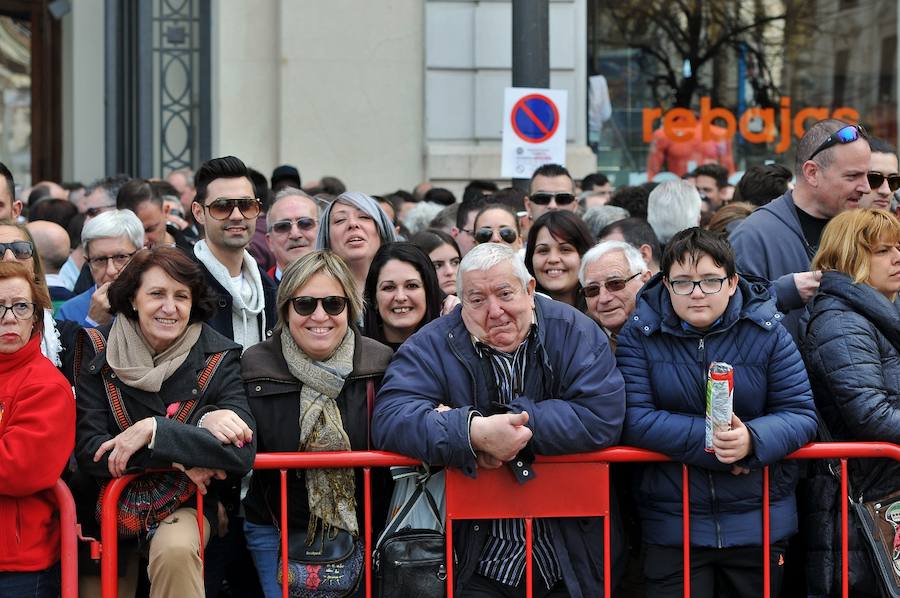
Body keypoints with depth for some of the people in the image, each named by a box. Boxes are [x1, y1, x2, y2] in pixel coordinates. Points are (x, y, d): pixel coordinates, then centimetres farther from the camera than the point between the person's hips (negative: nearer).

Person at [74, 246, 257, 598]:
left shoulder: (217, 358, -6)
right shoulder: (99, 353, -4)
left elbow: (241, 454, -17)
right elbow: (88, 451, -13)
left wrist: (153, 431, -24)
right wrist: (202, 425, -20)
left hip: (186, 506, -3)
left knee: (175, 551, -33)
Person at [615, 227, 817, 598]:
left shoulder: (766, 332, 0)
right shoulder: (640, 334, -3)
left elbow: (801, 415, -2)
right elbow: (634, 420, -12)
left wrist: (752, 439, -24)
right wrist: (712, 441, -21)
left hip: (759, 523, 2)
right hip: (671, 526, -1)